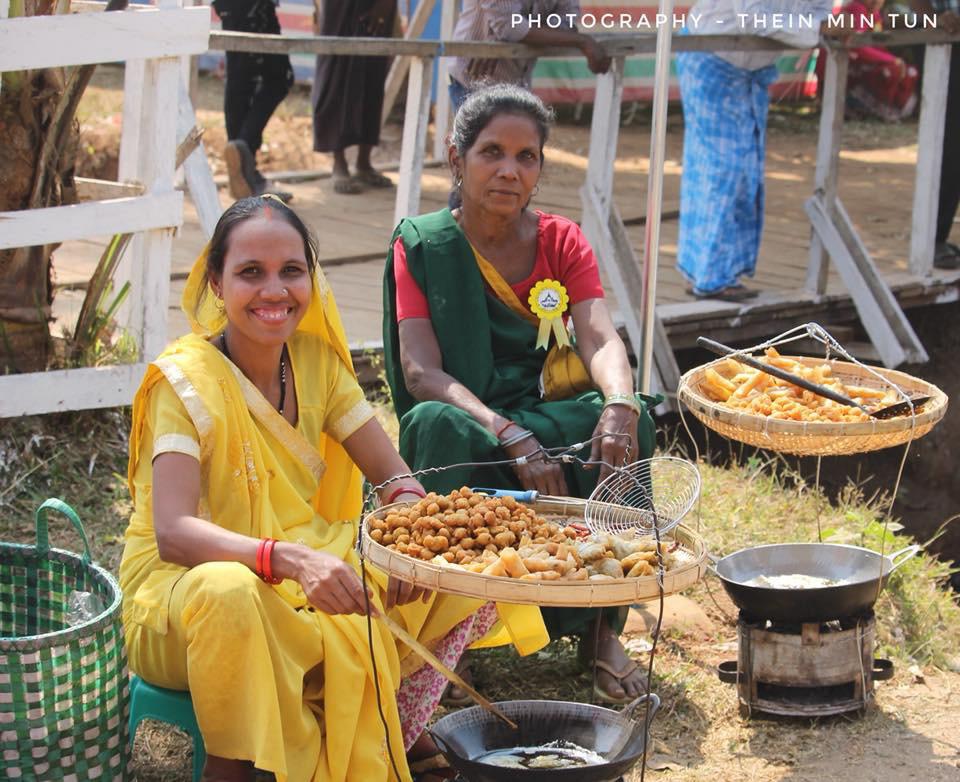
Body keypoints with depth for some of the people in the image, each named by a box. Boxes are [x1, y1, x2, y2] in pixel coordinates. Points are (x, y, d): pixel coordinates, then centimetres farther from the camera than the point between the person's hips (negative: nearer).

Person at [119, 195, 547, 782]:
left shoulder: (316, 360, 1)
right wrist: (289, 559, -47)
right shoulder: (186, 379, -17)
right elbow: (172, 533, -30)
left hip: (309, 573, 6)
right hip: (181, 591, -6)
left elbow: (398, 478, 0)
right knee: (229, 593, -41)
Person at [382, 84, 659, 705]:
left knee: (627, 421, -30)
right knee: (437, 426, -37)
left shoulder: (562, 242, 8)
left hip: (554, 418, 2)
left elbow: (600, 337, -10)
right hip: (468, 426, -2)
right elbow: (420, 372, -14)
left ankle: (604, 629, -23)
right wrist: (512, 438, -30)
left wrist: (619, 403, -35)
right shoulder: (421, 247, 0)